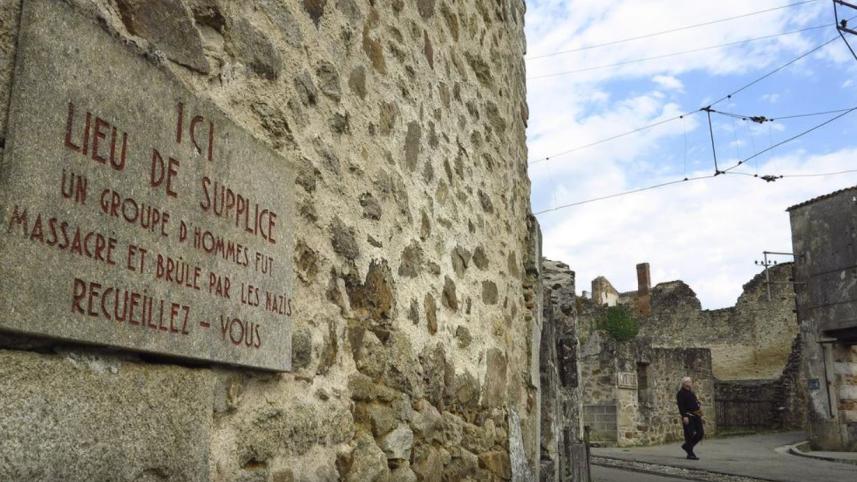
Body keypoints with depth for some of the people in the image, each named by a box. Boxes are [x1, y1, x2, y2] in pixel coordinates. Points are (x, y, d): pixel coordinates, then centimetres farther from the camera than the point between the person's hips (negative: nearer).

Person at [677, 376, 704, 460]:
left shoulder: (691, 393, 18)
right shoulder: (681, 393, -9)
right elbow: (681, 406, -17)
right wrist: (684, 416, -24)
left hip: (696, 415, 9)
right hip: (688, 416, -9)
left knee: (701, 433, 7)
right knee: (689, 434, -5)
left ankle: (687, 446, 23)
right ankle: (690, 454, 2)